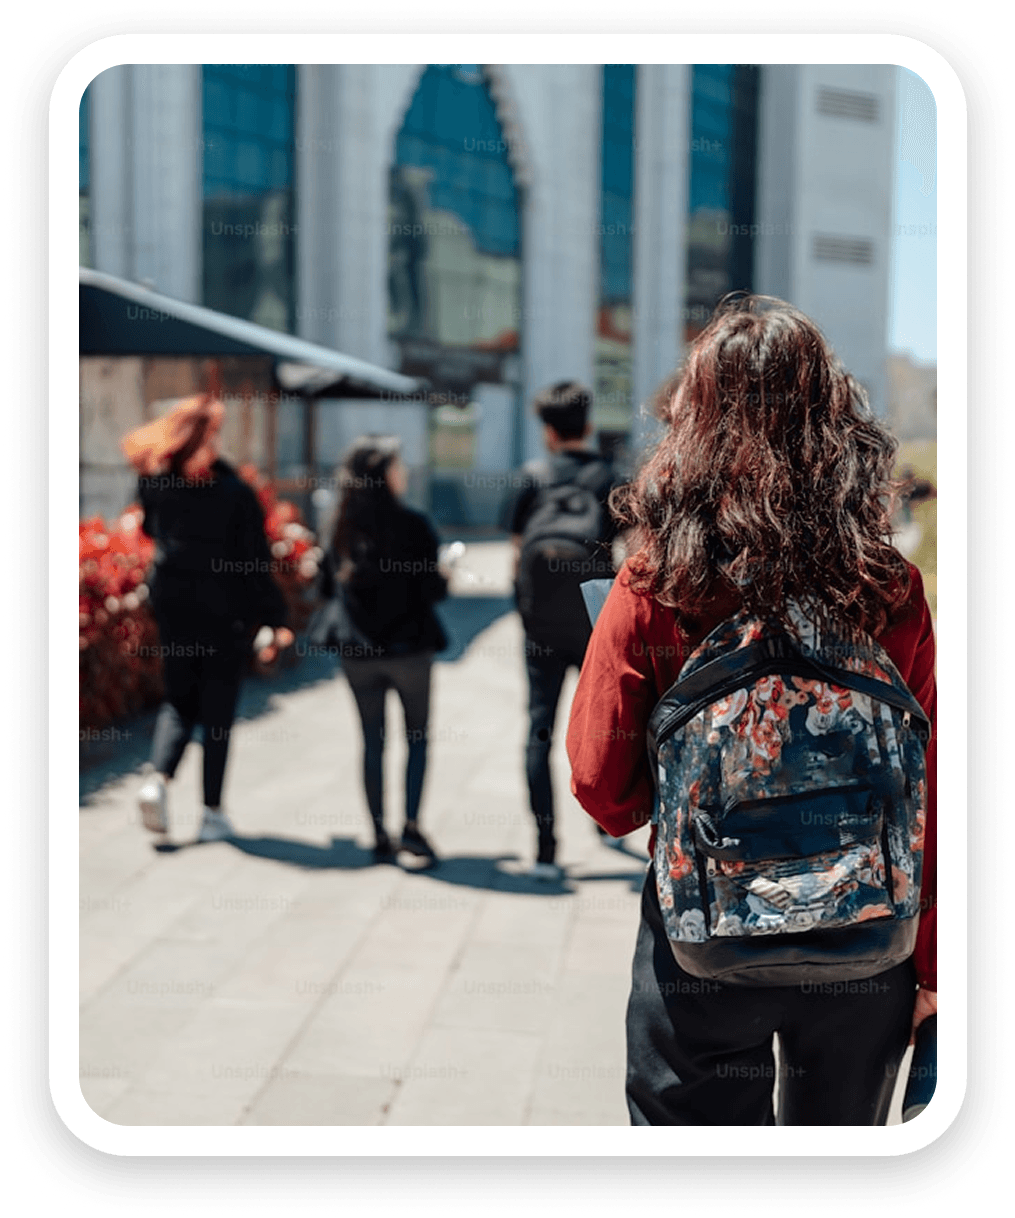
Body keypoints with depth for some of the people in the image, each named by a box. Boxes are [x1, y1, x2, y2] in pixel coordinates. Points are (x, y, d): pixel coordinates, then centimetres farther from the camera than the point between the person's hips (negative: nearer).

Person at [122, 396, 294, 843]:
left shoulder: (154, 481, -3)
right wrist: (275, 619, -7)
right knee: (218, 708, 6)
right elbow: (255, 561, -12)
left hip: (171, 604, 3)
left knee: (179, 700, 17)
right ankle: (212, 814, 9)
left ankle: (158, 776, -8)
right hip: (225, 611, -3)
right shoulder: (233, 491, -14)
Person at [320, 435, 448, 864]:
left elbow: (328, 586, 8)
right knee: (417, 736, 11)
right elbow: (432, 589, -12)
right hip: (408, 648, -3)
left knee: (372, 741, 10)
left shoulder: (342, 528, 1)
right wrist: (445, 578, 9)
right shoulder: (412, 525, -12)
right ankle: (411, 824, 0)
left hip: (357, 651, 3)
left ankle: (379, 834, 12)